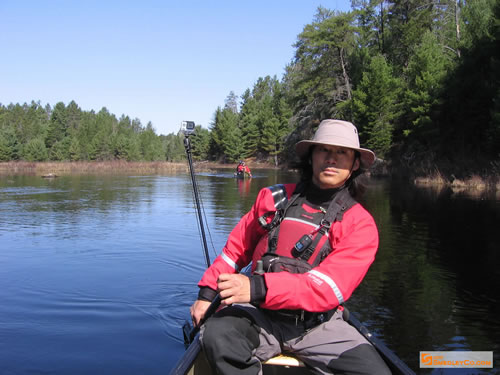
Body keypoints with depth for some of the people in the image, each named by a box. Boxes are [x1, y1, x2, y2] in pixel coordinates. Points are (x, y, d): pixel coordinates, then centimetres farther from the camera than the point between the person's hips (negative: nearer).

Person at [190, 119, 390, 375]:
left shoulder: (360, 224, -4)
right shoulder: (275, 198, 5)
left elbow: (326, 288, -18)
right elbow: (236, 248, 16)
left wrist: (258, 288, -30)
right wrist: (207, 293, 7)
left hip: (319, 326, 0)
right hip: (260, 315, 1)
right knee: (217, 334, -30)